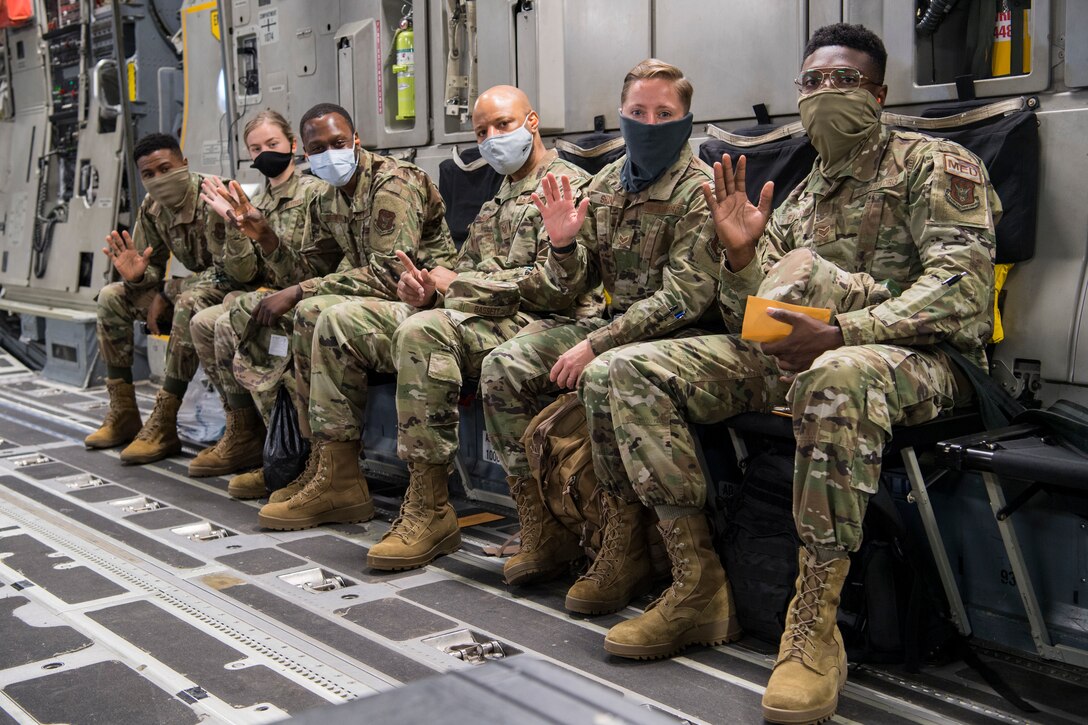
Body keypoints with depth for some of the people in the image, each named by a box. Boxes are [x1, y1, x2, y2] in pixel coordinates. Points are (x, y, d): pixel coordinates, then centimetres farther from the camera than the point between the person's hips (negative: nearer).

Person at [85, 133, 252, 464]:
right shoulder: (152, 207, -1)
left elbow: (233, 272, -27)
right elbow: (152, 266, 7)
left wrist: (166, 292, -22)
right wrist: (135, 274, -20)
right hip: (194, 286, 8)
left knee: (190, 302, -38)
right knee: (111, 296, -1)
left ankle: (163, 425, -31)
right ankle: (123, 415, -1)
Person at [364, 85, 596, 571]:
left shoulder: (568, 185, -1)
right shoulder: (497, 204, 29)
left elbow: (557, 284, -14)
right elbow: (464, 272, 27)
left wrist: (459, 284, -8)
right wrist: (428, 288, 1)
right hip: (492, 325, 8)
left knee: (426, 331, -29)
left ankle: (429, 509, -25)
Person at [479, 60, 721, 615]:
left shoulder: (701, 190, -11)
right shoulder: (606, 184, 10)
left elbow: (684, 298, -20)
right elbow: (576, 283, 12)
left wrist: (596, 345, -23)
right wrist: (562, 244, -12)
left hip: (679, 335, -7)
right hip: (615, 323, 7)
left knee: (604, 378, -36)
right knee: (503, 367, -9)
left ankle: (625, 549, -22)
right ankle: (541, 524, -2)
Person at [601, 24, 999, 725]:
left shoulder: (933, 162, 5)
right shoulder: (800, 199, 22)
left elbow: (961, 282, -14)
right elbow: (750, 319, 16)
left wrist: (841, 332, -27)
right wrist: (740, 256, -6)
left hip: (915, 355, -6)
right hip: (791, 353, 6)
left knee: (837, 377, -44)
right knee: (635, 368, -10)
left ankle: (814, 627, -34)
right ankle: (698, 586, -11)